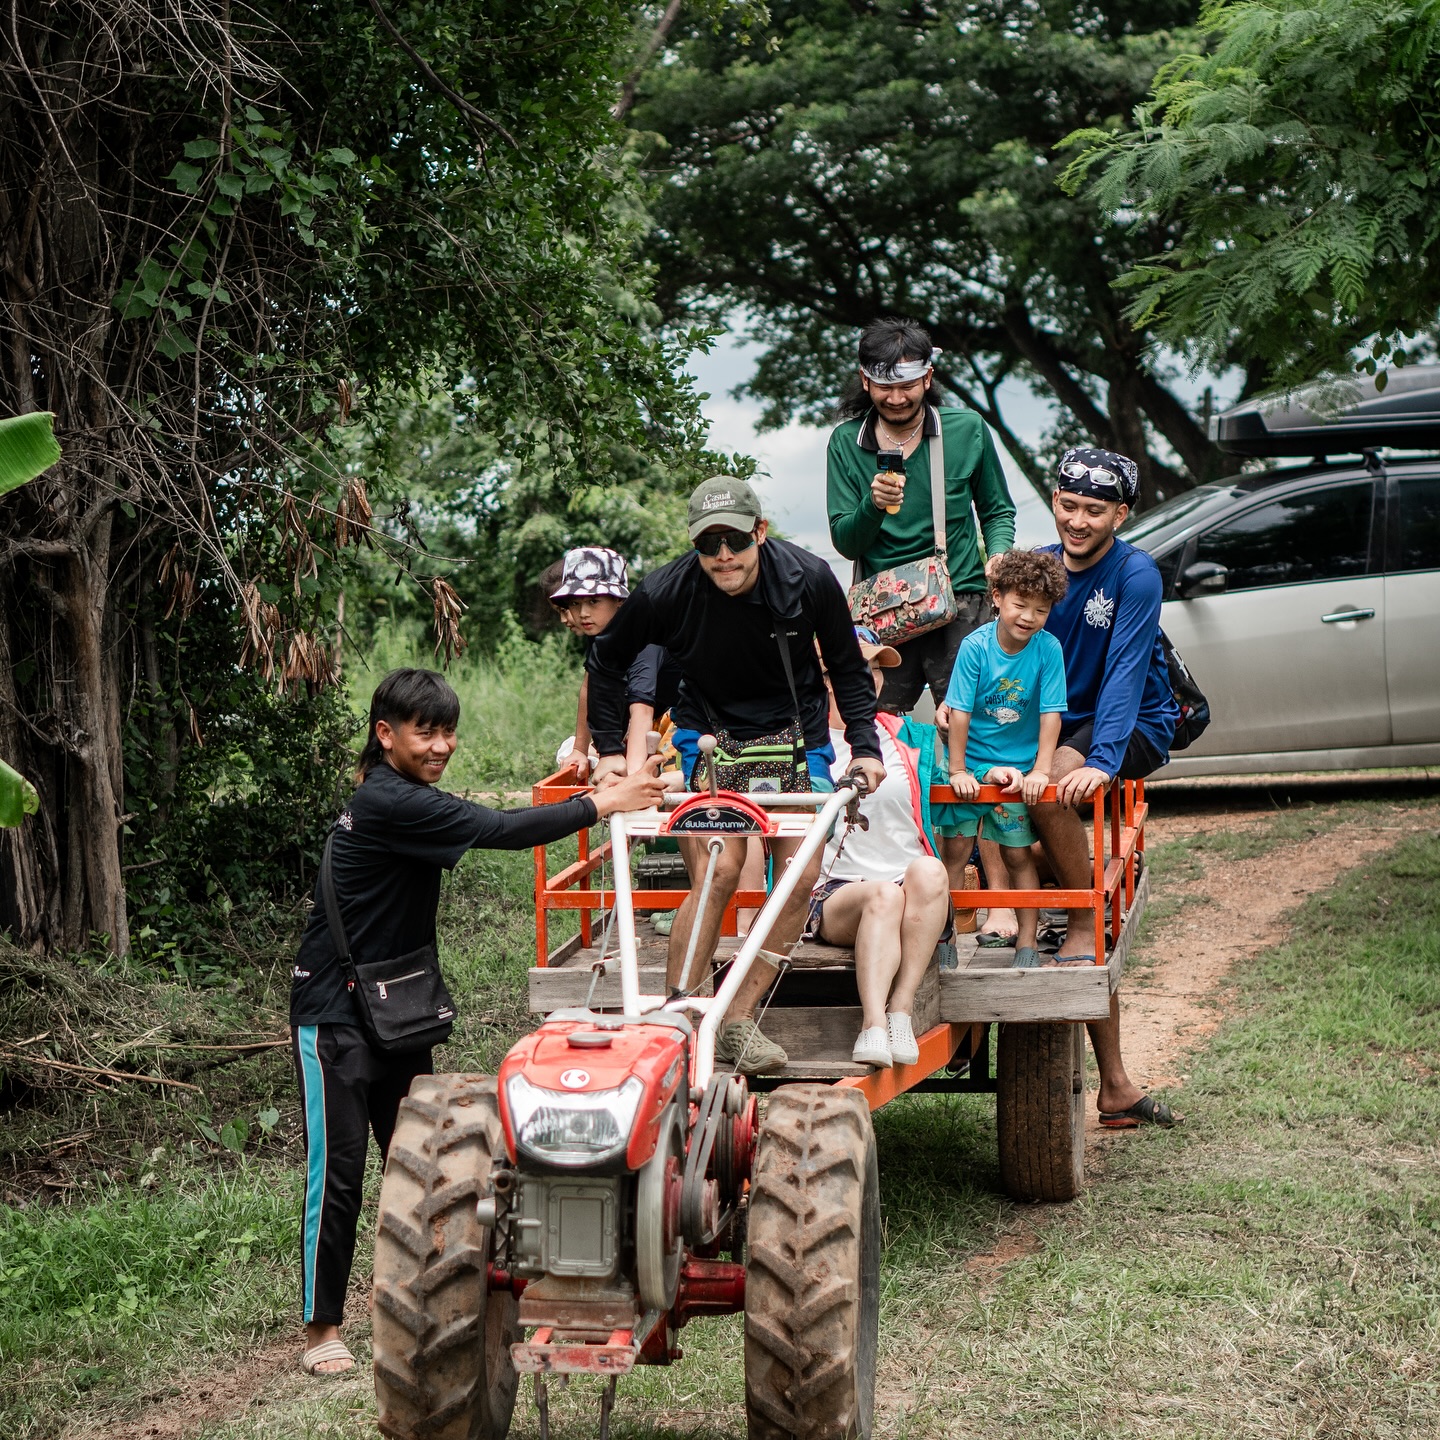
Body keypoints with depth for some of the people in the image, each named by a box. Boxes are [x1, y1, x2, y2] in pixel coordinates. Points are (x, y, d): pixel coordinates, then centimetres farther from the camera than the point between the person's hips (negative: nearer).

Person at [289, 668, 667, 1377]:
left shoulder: (402, 797, 10)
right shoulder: (386, 802, -22)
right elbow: (500, 831, -24)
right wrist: (603, 803, -21)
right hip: (337, 1014, -9)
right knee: (338, 1169, -5)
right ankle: (322, 1328, 3)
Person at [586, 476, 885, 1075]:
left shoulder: (809, 580, -17)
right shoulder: (666, 592, -19)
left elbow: (848, 669, 1)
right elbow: (605, 660, 1)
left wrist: (865, 747, -7)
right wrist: (609, 749, -1)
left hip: (795, 737, 2)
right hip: (710, 734, -2)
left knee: (801, 875, -10)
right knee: (718, 874, -19)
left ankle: (738, 1021, -2)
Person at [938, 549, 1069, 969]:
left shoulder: (1048, 649, -11)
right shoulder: (975, 647, -14)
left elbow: (1050, 714, -11)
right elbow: (959, 711, -13)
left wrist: (1040, 770, -15)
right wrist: (958, 771, -13)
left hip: (1017, 767, 0)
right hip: (971, 764, 0)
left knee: (1018, 854, 2)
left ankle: (1026, 941, 8)